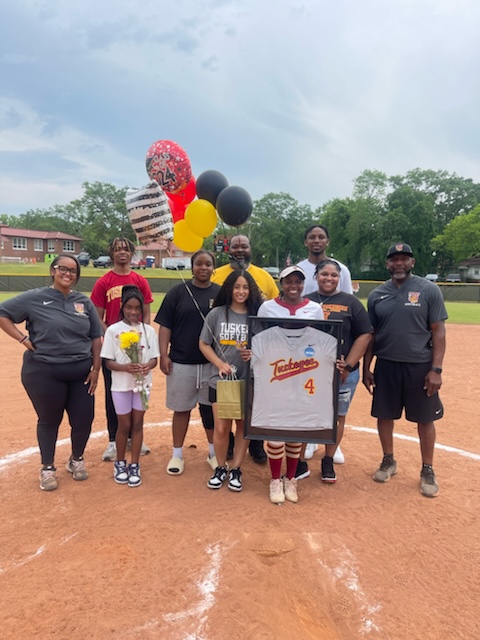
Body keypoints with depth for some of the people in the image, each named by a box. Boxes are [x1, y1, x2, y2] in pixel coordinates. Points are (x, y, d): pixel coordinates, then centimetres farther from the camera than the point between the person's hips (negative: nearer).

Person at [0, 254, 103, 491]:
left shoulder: (84, 302, 5)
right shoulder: (35, 298, -5)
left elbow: (96, 337, 7)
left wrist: (96, 369, 2)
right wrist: (23, 340, -10)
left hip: (81, 372, 3)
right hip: (44, 372, -3)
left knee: (84, 419, 8)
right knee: (49, 420, 12)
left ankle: (76, 460, 35)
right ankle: (48, 468, 31)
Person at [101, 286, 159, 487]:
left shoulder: (148, 330, -1)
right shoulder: (113, 330, -7)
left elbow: (154, 358, -1)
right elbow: (108, 362, -8)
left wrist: (147, 366, -23)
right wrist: (126, 367, -26)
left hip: (142, 383, 2)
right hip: (121, 384, -1)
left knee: (137, 423, 9)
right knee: (124, 425, 8)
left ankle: (134, 465, 22)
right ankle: (120, 463, 30)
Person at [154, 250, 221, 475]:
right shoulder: (178, 292, 0)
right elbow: (165, 325, -1)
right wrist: (163, 355, -7)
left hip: (212, 363, 1)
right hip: (181, 362, -1)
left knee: (210, 408, 12)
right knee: (181, 408, 10)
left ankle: (214, 453, 29)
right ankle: (177, 455, 24)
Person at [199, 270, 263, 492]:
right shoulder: (217, 313, -4)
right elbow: (203, 344, 2)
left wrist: (255, 354, -19)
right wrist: (220, 364, -12)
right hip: (220, 380, 0)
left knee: (243, 426, 12)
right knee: (221, 428, 6)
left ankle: (236, 470, 29)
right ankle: (221, 468, 28)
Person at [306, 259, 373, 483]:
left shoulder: (350, 302, 2)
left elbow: (364, 335, -2)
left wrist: (348, 366, -10)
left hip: (342, 373, 0)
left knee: (337, 417, 10)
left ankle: (328, 461, 27)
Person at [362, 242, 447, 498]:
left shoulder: (429, 290, -4)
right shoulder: (376, 295, 5)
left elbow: (438, 331, -5)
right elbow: (370, 335, 8)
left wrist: (436, 369, -11)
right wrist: (366, 368, 5)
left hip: (420, 366, -2)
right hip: (386, 365, 3)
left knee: (425, 419, 8)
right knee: (384, 415, 11)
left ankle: (427, 471, 26)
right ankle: (388, 461, 32)